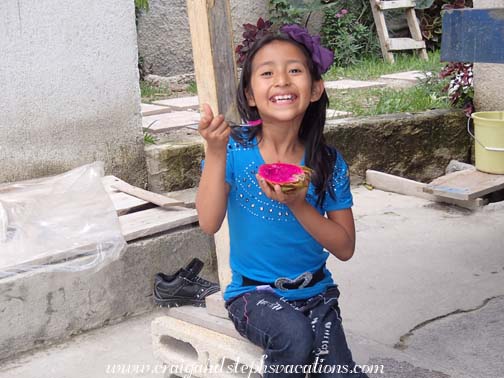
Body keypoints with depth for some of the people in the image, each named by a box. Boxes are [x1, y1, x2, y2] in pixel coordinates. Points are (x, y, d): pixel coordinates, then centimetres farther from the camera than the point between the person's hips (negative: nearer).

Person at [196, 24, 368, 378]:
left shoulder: (329, 162, -6)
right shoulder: (235, 149, -10)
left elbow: (345, 247, -6)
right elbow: (209, 223, -20)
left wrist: (298, 204, -21)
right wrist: (216, 153, -30)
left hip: (315, 292, 2)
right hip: (253, 293, -1)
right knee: (294, 336, -30)